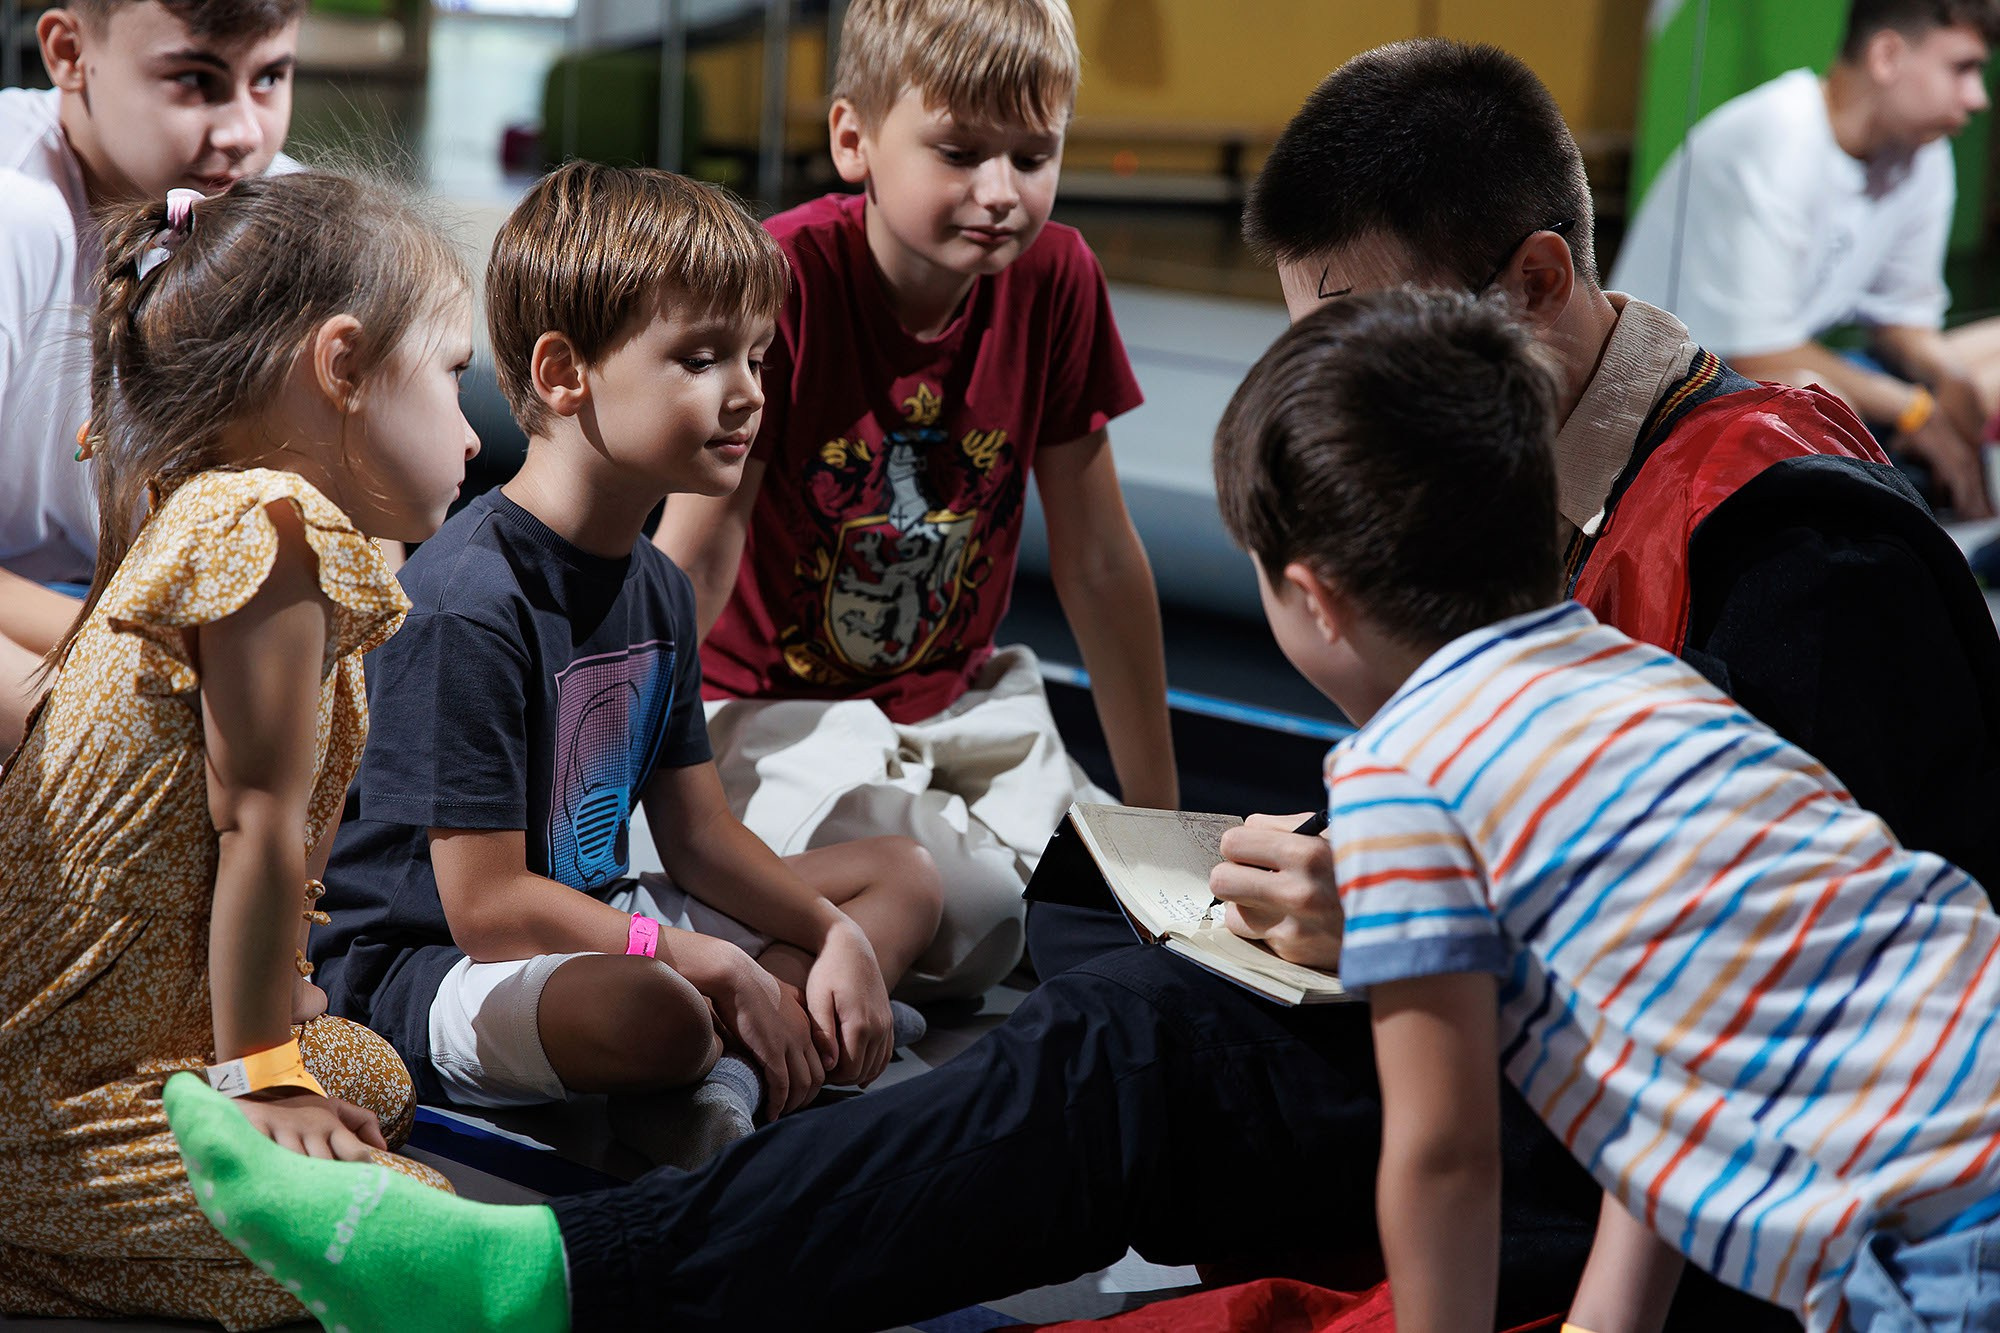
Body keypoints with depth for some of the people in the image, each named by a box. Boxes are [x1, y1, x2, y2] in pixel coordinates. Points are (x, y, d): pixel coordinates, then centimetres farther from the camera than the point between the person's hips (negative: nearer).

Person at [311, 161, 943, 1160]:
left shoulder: (657, 588, 7)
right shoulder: (467, 605, -23)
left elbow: (696, 833, 12)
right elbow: (485, 906, -24)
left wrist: (838, 936, -3)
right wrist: (719, 968, -23)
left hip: (589, 922, 10)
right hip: (419, 962, -10)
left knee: (903, 876, 10)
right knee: (658, 1011, -43)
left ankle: (727, 1083, -14)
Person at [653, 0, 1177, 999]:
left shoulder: (1055, 278, -8)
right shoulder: (783, 280, -21)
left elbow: (1098, 562, 1)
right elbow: (696, 560, -21)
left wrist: (1159, 815, 6)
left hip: (956, 699, 5)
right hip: (771, 701, -5)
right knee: (961, 916, -25)